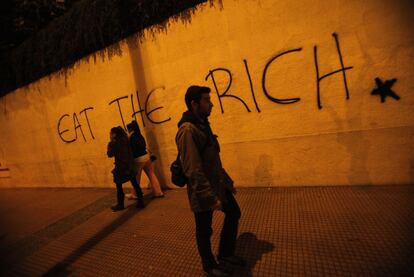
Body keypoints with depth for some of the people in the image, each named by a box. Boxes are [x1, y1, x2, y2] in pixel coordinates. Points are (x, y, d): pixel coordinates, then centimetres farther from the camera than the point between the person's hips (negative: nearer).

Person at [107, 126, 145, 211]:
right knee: (135, 184, 9)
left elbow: (110, 154, -9)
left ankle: (120, 204, 19)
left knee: (119, 185, 9)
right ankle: (141, 202, 14)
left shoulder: (114, 143, -12)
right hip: (130, 166, 7)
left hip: (121, 167, -6)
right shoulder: (124, 140, 7)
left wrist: (110, 143, -2)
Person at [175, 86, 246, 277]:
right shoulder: (187, 130, -23)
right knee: (204, 230, 12)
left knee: (233, 213, 21)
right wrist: (211, 197, -25)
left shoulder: (203, 124, 7)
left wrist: (227, 181, 17)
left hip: (218, 184, 10)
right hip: (202, 192, -9)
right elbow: (193, 170, -27)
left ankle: (225, 254, 41)